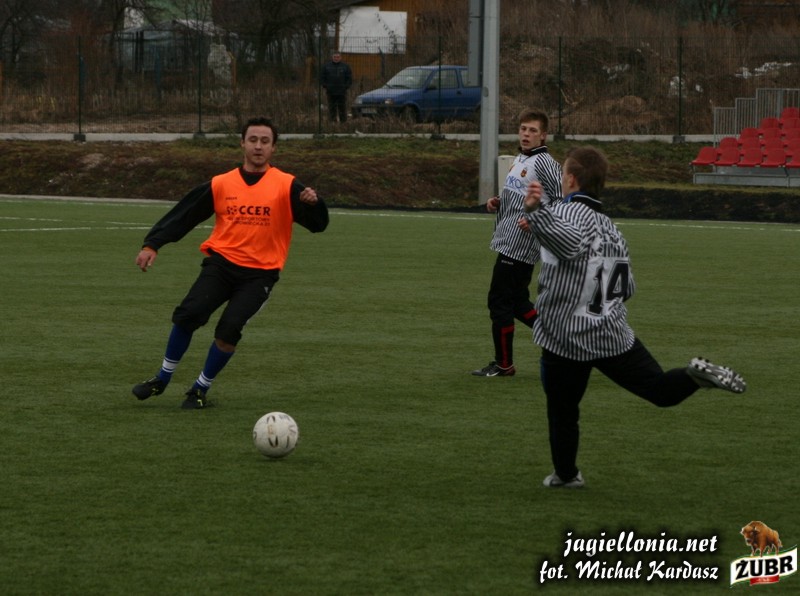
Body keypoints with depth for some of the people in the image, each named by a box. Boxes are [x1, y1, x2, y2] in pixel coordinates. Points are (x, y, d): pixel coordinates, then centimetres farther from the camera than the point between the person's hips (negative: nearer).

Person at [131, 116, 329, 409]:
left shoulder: (286, 186, 0)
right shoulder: (220, 185, 6)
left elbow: (317, 225, -5)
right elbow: (182, 215, 10)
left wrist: (314, 203, -27)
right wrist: (152, 245, 0)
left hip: (260, 272, -2)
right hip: (221, 263, 2)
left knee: (229, 328, -21)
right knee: (187, 314, -19)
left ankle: (201, 390, 2)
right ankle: (161, 380, 3)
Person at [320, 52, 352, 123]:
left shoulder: (345, 66, 6)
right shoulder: (327, 66, 7)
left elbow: (349, 78, 6)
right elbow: (322, 78, 9)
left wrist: (347, 87, -3)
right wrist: (325, 87, -1)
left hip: (342, 92, -1)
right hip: (331, 92, 1)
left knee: (342, 108, 0)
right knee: (332, 109, 1)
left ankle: (343, 122, 5)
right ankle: (332, 122, 5)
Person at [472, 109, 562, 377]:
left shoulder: (544, 163, -12)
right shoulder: (519, 160, 17)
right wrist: (497, 203, 10)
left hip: (519, 245, -10)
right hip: (508, 242, 10)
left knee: (499, 302, -4)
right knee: (518, 303, 13)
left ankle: (503, 364, 6)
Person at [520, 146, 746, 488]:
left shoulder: (569, 212, -10)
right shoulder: (610, 228, 13)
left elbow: (571, 242, -35)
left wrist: (536, 212, -47)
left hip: (564, 339, -5)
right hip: (613, 335, 5)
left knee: (562, 411, 13)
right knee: (661, 389, 4)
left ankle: (566, 474, 22)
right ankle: (697, 375, -24)